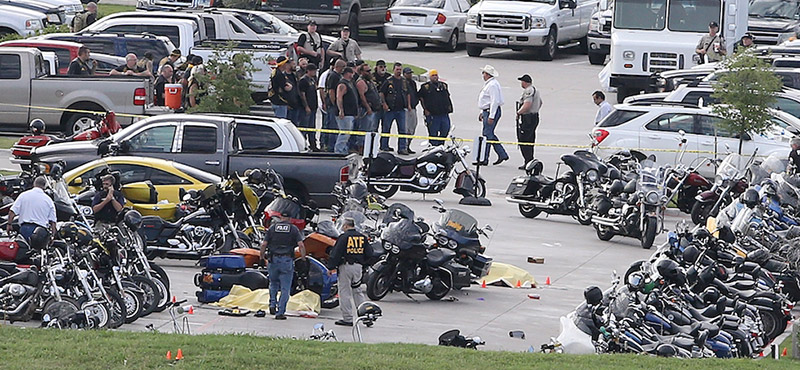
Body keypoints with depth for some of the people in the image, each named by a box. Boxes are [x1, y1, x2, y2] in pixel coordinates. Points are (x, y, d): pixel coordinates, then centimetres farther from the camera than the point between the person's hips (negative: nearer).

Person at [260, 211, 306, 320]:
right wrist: (303, 258, 2)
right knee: (285, 288, 3)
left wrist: (262, 257, 12)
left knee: (273, 283, 23)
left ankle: (272, 304, 8)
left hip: (273, 259, 2)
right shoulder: (293, 229, 2)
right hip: (287, 261, -2)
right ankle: (280, 312, 0)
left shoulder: (272, 227, 5)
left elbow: (264, 244, 0)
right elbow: (301, 245, -8)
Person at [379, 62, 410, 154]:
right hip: (390, 109, -4)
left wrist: (409, 104, 12)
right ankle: (384, 146, 12)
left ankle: (402, 148, 2)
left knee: (402, 129, 0)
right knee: (386, 129, 3)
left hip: (401, 109, 4)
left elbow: (408, 94, 23)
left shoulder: (404, 82, 12)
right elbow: (381, 93, -1)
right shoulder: (388, 81, -2)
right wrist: (384, 104, -10)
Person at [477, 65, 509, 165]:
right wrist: (482, 113, 26)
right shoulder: (488, 84, 18)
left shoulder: (492, 85, -16)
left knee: (487, 134, -7)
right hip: (487, 111, 11)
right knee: (489, 135, 12)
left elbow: (494, 101, -22)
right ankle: (502, 155, 15)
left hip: (491, 111, -11)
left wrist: (491, 116, -24)